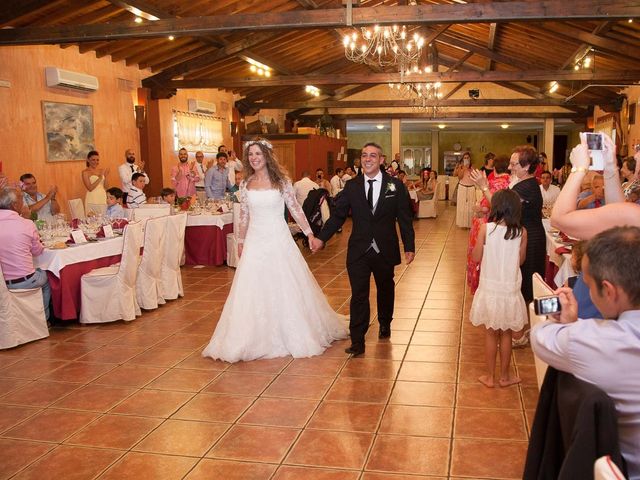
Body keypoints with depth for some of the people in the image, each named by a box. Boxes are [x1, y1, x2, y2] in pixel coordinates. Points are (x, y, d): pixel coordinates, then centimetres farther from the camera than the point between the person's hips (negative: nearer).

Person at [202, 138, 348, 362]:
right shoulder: (246, 184, 4)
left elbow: (296, 209, -1)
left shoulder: (281, 181, -4)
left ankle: (292, 335, 22)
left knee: (285, 287, 5)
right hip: (255, 241, 3)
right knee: (253, 289, 4)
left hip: (278, 239, -2)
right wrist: (240, 241, 16)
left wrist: (309, 233, -5)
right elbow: (244, 216, 12)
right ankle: (259, 337, 16)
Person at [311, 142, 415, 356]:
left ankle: (385, 324, 45)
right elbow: (337, 215, 0)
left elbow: (405, 218, -1)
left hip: (385, 250, 1)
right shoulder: (351, 186, 0)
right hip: (358, 250, 0)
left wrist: (409, 246, -2)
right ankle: (357, 341, 1)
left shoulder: (395, 185, -2)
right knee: (359, 295, -3)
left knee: (385, 290, 20)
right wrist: (321, 238, -10)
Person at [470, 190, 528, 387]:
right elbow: (520, 260, 3)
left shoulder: (486, 228, -13)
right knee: (506, 334, 16)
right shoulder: (521, 232, -8)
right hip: (510, 289, 1)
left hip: (490, 288, -1)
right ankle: (504, 376, 27)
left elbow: (476, 257, -6)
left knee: (490, 333, 13)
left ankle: (489, 377, 21)